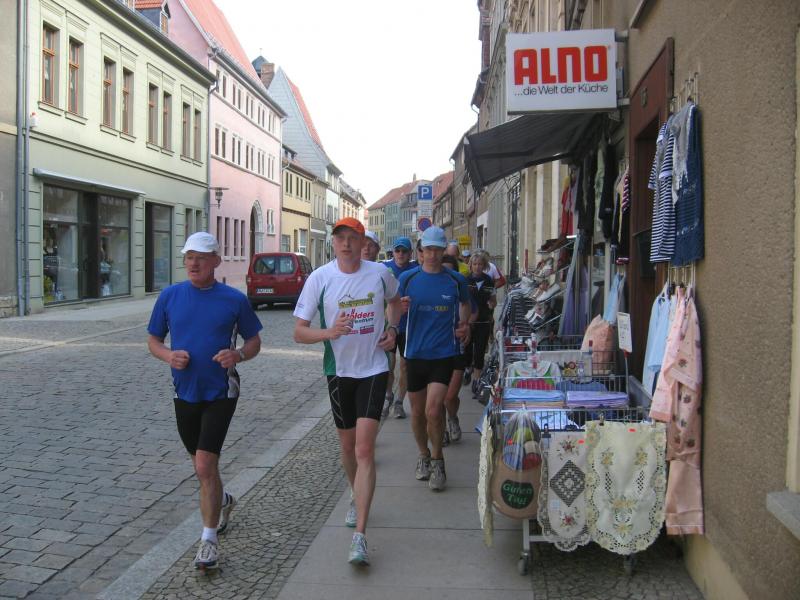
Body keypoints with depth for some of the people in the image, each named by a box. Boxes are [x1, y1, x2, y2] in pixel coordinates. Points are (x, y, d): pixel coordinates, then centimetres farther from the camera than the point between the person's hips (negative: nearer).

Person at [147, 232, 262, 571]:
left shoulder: (234, 299, -5)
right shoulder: (169, 296, 1)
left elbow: (254, 341, 3)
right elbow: (153, 340, 9)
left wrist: (238, 355, -18)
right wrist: (168, 356, -13)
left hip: (220, 392, -4)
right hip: (185, 391, 4)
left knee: (204, 466, -11)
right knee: (201, 464, 18)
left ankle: (209, 540, 2)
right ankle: (222, 501, 48)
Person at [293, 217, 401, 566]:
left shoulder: (381, 273, -6)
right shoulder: (319, 278, -10)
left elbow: (394, 301, 19)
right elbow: (299, 332, -8)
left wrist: (392, 329, 0)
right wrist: (329, 332, -27)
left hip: (374, 370, -1)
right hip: (339, 371, 1)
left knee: (364, 449, -12)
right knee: (347, 446, 17)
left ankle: (360, 536, -11)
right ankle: (358, 499, 46)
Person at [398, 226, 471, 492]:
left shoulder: (456, 280, 1)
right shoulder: (407, 278, 0)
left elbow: (465, 304, 21)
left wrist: (464, 325, 3)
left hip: (444, 353, -2)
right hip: (415, 353, 2)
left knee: (433, 410, -14)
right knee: (417, 412, 12)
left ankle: (437, 460, 9)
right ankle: (423, 455, 36)